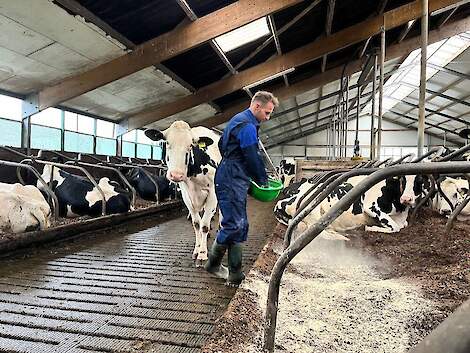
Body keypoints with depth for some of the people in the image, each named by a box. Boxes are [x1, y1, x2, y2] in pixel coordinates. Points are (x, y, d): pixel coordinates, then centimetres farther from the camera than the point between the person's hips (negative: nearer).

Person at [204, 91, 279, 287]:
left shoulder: (237, 120, 20)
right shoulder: (247, 126, -13)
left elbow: (221, 144, 28)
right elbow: (253, 158, -13)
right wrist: (262, 180, 2)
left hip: (229, 180, 11)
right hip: (232, 182, -11)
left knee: (240, 226, 9)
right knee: (233, 224, -9)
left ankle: (235, 275, 14)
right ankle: (212, 264, 9)